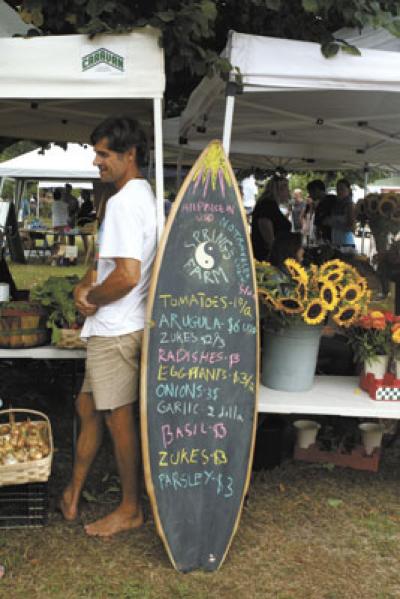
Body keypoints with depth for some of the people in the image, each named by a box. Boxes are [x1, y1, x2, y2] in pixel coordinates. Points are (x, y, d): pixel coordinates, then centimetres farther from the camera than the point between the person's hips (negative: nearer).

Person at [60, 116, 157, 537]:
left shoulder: (124, 203, -20)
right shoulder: (143, 194, 13)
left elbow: (127, 275, -28)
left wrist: (92, 298, -11)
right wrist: (85, 285, 2)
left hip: (116, 330, -10)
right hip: (115, 326, 10)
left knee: (118, 417, 3)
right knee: (88, 406, 18)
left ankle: (131, 510, 20)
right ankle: (73, 494, 32)